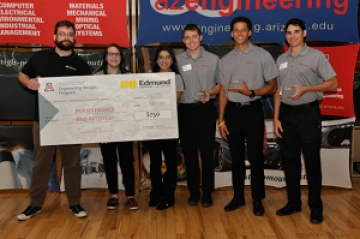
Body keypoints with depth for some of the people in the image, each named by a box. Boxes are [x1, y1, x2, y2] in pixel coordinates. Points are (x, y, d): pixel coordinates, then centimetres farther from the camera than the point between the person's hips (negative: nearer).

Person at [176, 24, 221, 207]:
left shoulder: (213, 59, 2)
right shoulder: (177, 60, 6)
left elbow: (221, 84, 6)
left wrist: (210, 92, -12)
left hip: (206, 110, -1)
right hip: (185, 111, 2)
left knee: (207, 152, 2)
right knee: (189, 153, 7)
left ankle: (207, 192, 14)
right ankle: (194, 192, 19)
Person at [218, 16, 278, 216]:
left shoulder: (262, 55, -2)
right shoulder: (226, 60, 8)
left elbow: (273, 86, -2)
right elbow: (223, 92, 10)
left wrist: (251, 92, -19)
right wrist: (221, 120, 5)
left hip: (253, 110, -3)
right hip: (232, 111, 3)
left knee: (255, 158, 2)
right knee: (236, 158, 11)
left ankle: (257, 199, 15)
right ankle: (238, 197, 23)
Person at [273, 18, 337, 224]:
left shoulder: (316, 56, -5)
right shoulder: (281, 59, 10)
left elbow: (333, 83, -6)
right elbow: (278, 90, 12)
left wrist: (305, 89, -19)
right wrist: (276, 118, 6)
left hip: (308, 112, -5)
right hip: (287, 113, 5)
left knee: (312, 161, 2)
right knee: (290, 160, 10)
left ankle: (316, 206, 14)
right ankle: (293, 202, 22)